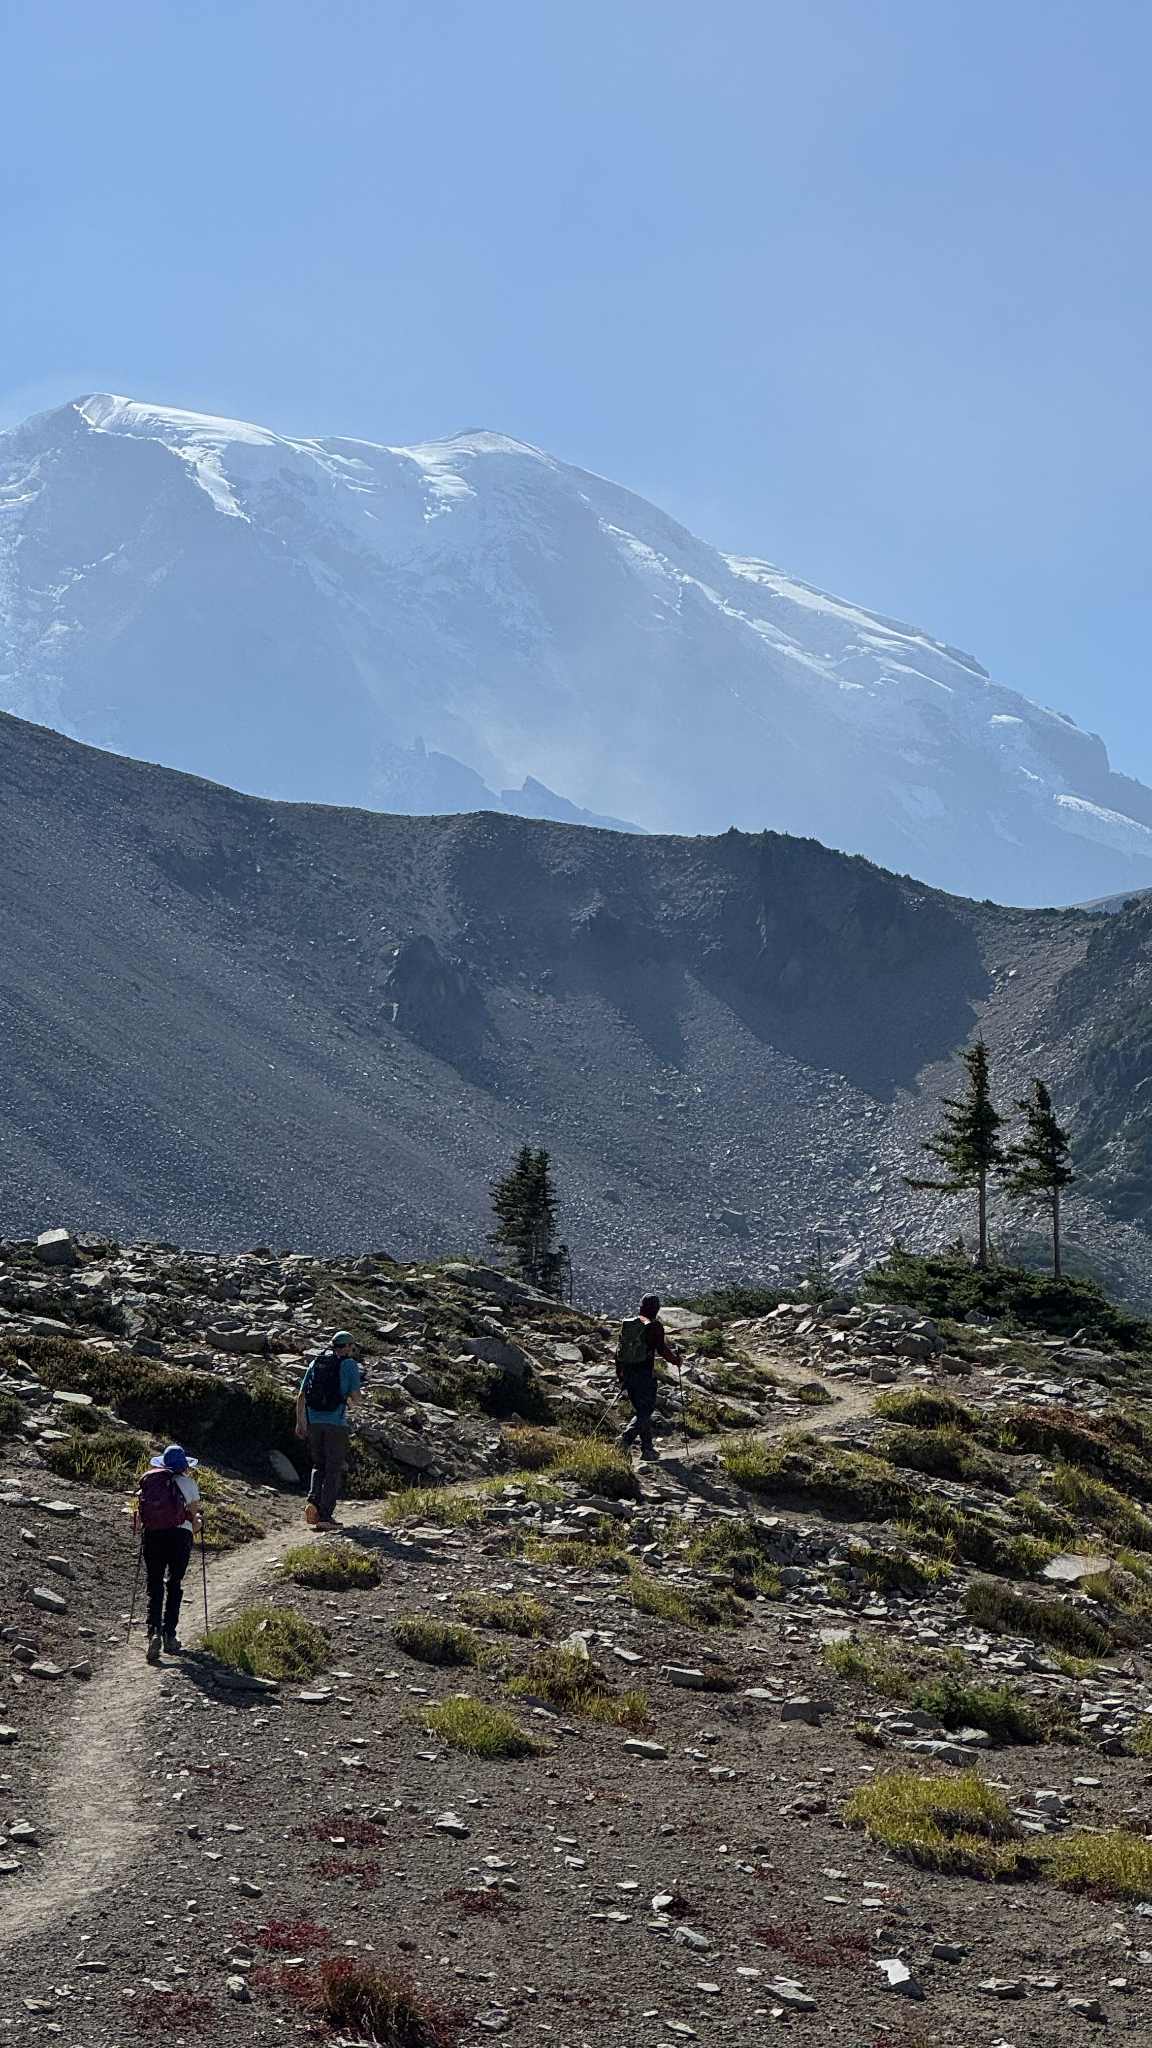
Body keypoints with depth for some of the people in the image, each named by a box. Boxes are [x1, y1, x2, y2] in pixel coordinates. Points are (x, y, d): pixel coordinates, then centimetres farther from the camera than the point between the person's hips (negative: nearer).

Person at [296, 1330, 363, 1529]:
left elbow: (301, 1396, 10)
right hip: (336, 1423, -4)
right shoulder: (349, 1365, -1)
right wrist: (357, 1385, 18)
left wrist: (300, 1422, 17)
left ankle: (313, 1502, -4)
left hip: (313, 1421, 4)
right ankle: (325, 1515, -2)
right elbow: (355, 1398, -4)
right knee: (333, 1470, 4)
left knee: (319, 1465, 19)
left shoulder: (316, 1363, 13)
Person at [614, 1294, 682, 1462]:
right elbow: (662, 1349, -12)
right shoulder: (655, 1326, -10)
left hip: (627, 1372, 6)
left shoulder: (627, 1323, 8)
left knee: (640, 1409, 16)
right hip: (645, 1373, -6)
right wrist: (676, 1360, 8)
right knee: (646, 1410, -1)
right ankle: (625, 1438, -22)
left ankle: (647, 1448, 18)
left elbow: (619, 1349, 11)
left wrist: (620, 1375, 19)